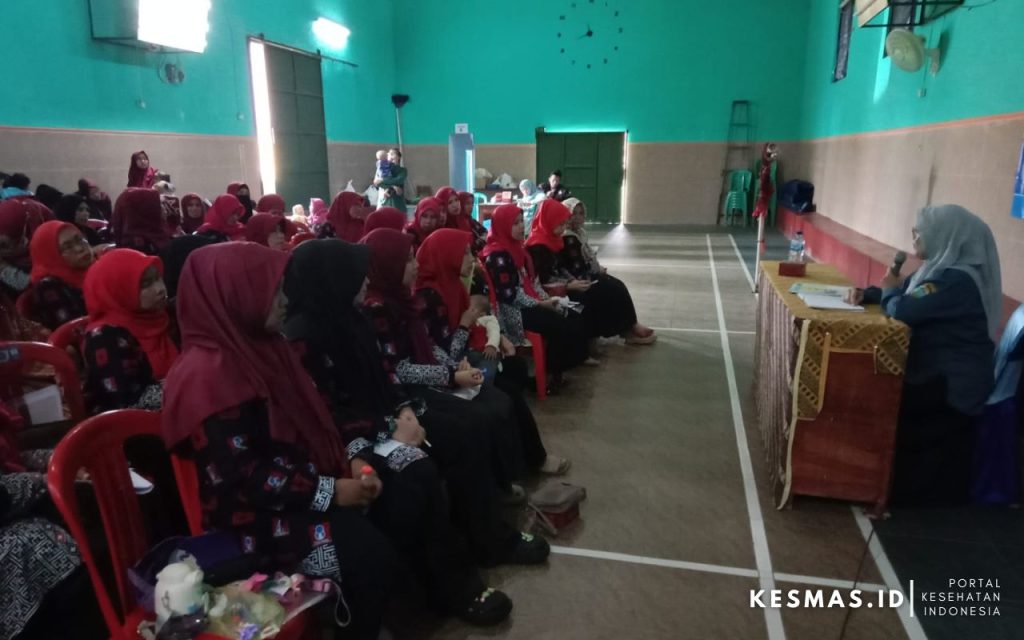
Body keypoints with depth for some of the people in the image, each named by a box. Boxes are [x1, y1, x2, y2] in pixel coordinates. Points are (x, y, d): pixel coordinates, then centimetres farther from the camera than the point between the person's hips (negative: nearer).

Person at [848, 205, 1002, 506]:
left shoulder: (957, 280, -25)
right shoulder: (942, 268, 7)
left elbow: (902, 310, -32)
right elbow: (901, 290, 17)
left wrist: (889, 290, -9)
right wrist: (866, 294, -2)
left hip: (951, 383, -9)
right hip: (941, 373, 9)